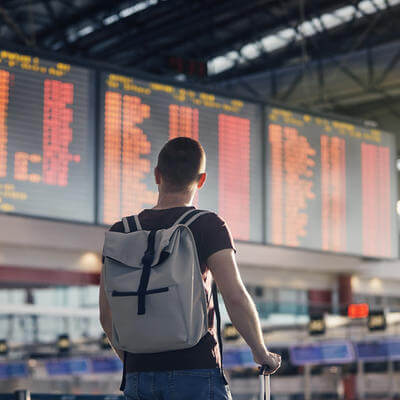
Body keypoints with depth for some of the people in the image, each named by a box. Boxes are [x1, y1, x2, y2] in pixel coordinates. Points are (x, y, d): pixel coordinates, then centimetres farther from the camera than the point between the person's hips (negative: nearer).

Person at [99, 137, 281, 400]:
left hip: (138, 377, 4)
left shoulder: (120, 232, 8)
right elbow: (235, 297, -13)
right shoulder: (208, 226, -4)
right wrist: (261, 353, 0)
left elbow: (107, 314, 9)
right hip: (196, 374, -4)